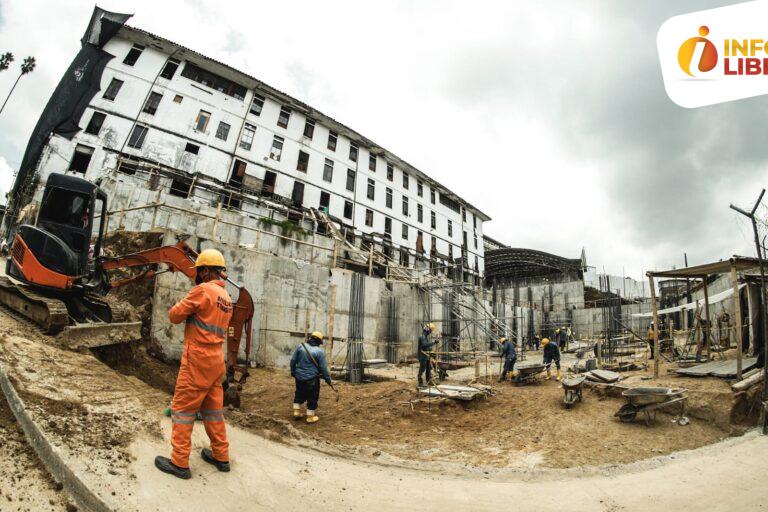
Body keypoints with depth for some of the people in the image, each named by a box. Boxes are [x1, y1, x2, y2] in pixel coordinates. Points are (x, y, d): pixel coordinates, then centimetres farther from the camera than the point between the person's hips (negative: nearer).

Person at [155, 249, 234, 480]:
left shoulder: (203, 290, -14)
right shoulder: (226, 297, 11)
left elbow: (174, 315, -7)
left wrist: (183, 302, 11)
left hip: (198, 358, -8)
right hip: (216, 359, 8)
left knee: (183, 409, 4)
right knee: (213, 408, 16)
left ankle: (179, 462, 12)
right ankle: (221, 456, 25)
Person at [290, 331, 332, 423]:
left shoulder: (300, 346, -2)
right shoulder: (320, 351, -10)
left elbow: (293, 360, 4)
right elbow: (323, 368, -9)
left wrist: (293, 371, 19)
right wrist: (328, 380, 1)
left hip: (299, 377, 4)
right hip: (312, 379, -4)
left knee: (299, 394, 25)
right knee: (312, 397, 10)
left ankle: (297, 411, 29)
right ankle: (310, 416, 17)